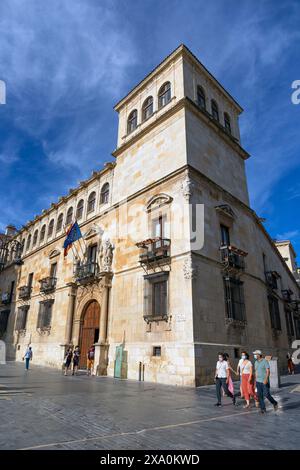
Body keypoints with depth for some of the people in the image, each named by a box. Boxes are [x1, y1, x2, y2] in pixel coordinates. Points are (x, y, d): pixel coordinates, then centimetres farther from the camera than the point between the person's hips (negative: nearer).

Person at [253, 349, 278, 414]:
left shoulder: (265, 361, -11)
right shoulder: (256, 362, 9)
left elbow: (268, 371, -16)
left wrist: (266, 379, -26)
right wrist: (256, 380, 16)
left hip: (265, 381, -6)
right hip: (258, 381, 6)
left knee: (266, 395, -4)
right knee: (260, 395, 3)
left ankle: (274, 403, 23)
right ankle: (263, 409, 12)